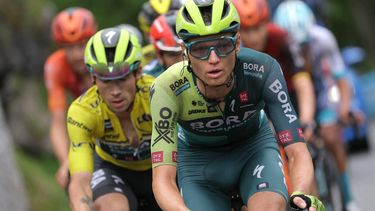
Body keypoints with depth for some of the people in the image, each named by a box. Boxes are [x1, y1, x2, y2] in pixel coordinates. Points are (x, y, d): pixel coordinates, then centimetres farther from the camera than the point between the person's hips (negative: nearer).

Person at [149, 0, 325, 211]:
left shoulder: (263, 70, -33)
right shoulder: (167, 89, -33)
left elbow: (298, 153, -33)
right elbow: (163, 179, -37)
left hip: (254, 146, 0)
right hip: (199, 159, 0)